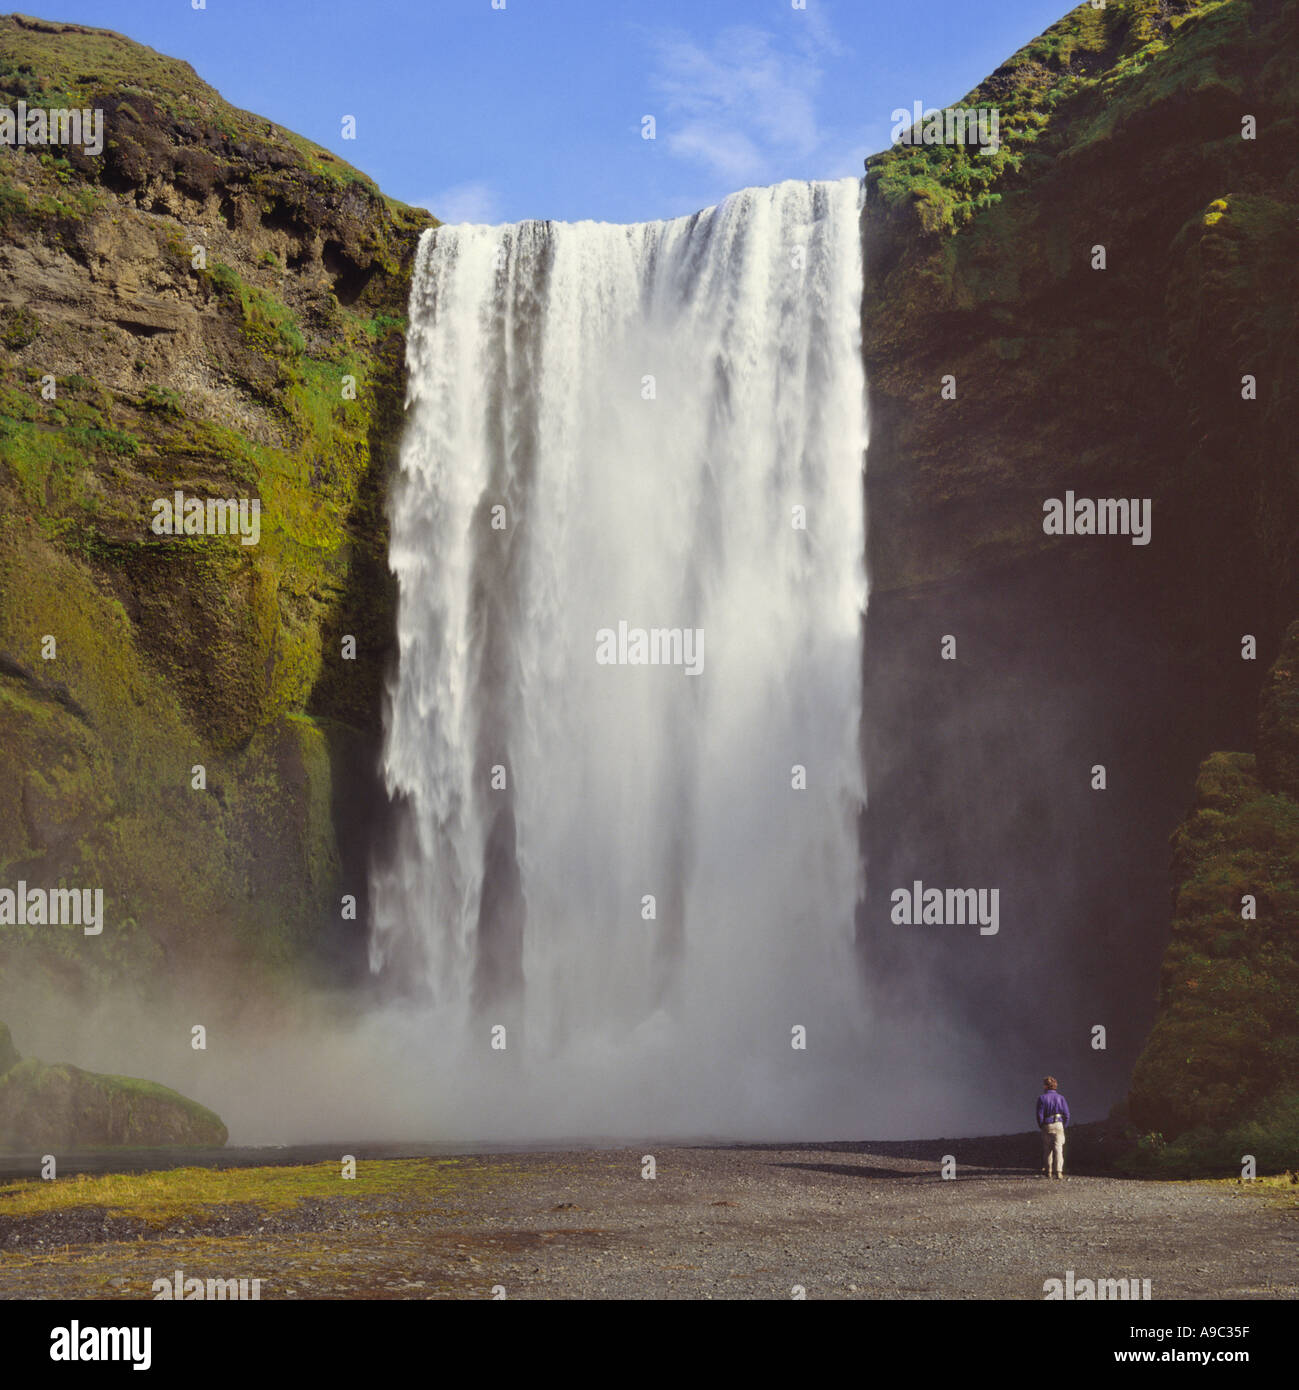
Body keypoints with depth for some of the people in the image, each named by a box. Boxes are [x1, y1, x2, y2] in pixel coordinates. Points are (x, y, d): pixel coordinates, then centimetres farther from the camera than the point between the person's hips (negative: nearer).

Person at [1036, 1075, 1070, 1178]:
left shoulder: (1042, 1098, 0)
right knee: (1058, 1149, -4)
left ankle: (1047, 1172, 10)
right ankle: (1058, 1172, -15)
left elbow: (1040, 1115, -4)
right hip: (1059, 1125, 1)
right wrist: (1063, 1126, 11)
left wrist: (1041, 1127, 8)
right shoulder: (1060, 1098, 6)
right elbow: (1066, 1114, 2)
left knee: (1047, 1150, 9)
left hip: (1046, 1127, 0)